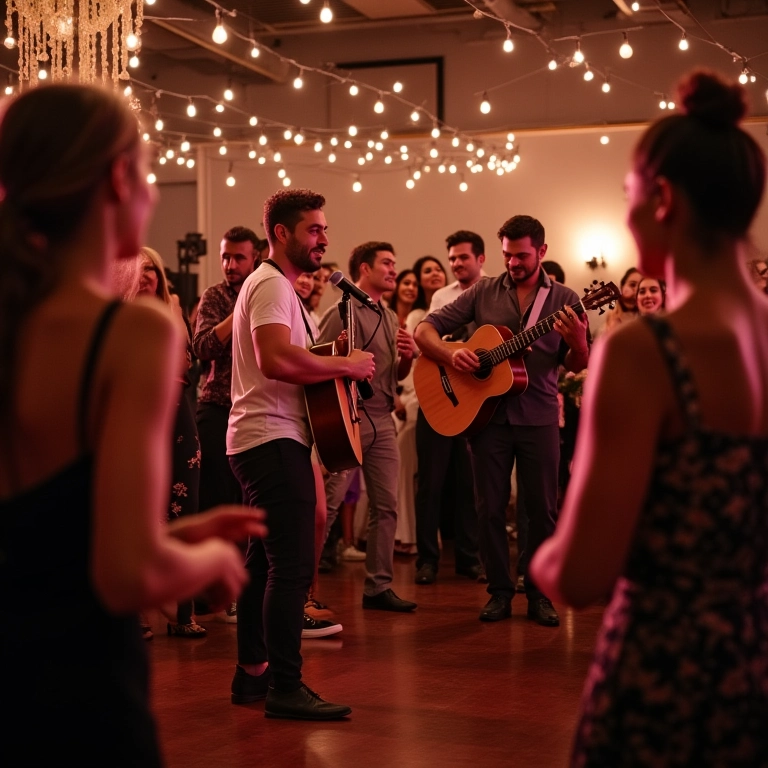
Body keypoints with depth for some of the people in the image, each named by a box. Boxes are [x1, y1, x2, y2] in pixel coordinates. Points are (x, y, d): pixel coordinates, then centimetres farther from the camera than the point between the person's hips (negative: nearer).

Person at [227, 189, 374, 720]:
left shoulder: (278, 286, 22)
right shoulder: (273, 285, -12)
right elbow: (276, 359, -28)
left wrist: (334, 362, 12)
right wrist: (347, 365, -18)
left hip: (266, 440, 11)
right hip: (274, 440, -11)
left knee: (266, 560, 15)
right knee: (293, 565, -13)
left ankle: (252, 671, 22)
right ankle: (286, 689, -11)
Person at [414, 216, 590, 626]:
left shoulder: (563, 299, 5)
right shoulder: (483, 293, 5)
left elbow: (576, 366, 4)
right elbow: (425, 329, 3)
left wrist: (577, 341, -19)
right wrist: (451, 354, -16)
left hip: (538, 417, 0)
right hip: (487, 412, 0)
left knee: (542, 508, 2)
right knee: (490, 507, 4)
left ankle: (539, 593, 15)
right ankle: (499, 591, 15)